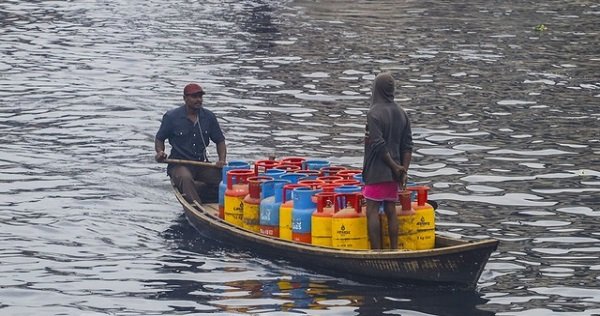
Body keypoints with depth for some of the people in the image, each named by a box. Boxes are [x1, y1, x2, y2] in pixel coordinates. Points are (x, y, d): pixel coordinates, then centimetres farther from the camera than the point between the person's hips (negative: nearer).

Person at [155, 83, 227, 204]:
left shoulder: (209, 117, 7)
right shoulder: (172, 117, -1)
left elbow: (220, 141, 13)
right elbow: (160, 138, 10)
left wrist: (222, 160, -5)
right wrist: (160, 152, -12)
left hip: (202, 163, 4)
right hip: (179, 165, -4)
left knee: (222, 177, -24)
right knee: (186, 179, -38)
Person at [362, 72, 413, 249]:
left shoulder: (374, 113, -13)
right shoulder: (401, 113, 9)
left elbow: (379, 145, -18)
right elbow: (407, 146, 7)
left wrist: (395, 167, -10)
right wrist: (404, 171, 5)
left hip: (377, 171, -7)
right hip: (393, 174, 7)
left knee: (372, 210, -3)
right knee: (391, 211, 11)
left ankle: (376, 250, -6)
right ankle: (394, 250, 11)